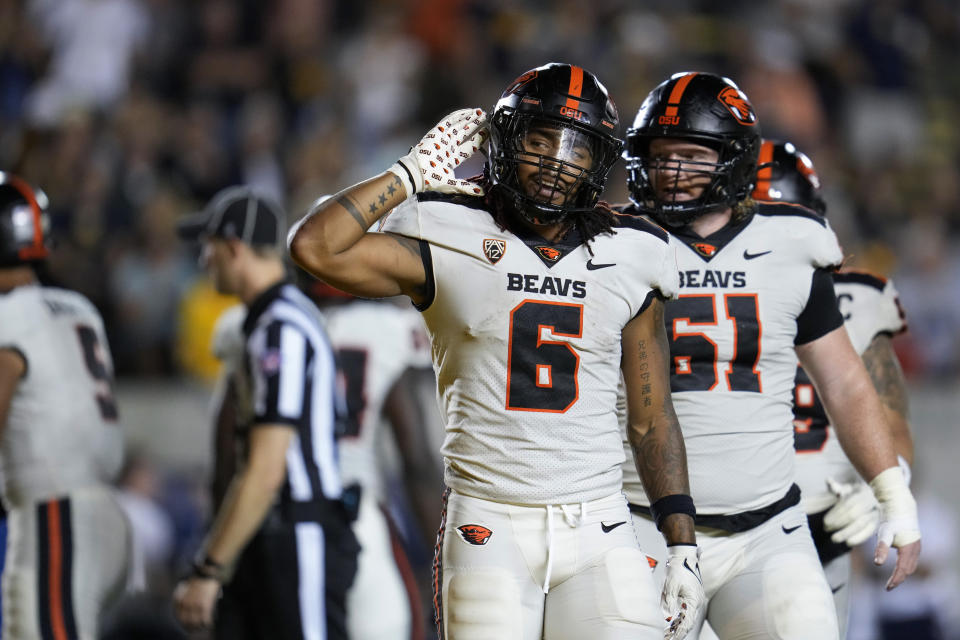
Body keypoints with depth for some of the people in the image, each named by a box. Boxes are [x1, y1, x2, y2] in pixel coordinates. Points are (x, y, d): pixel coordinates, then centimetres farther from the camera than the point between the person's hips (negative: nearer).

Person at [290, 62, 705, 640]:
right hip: (489, 530, -2)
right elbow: (316, 247, -12)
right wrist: (412, 175, -3)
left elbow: (653, 421, 13)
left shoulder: (629, 260, 8)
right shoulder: (449, 245, 1)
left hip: (598, 531, 2)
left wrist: (684, 546, 8)